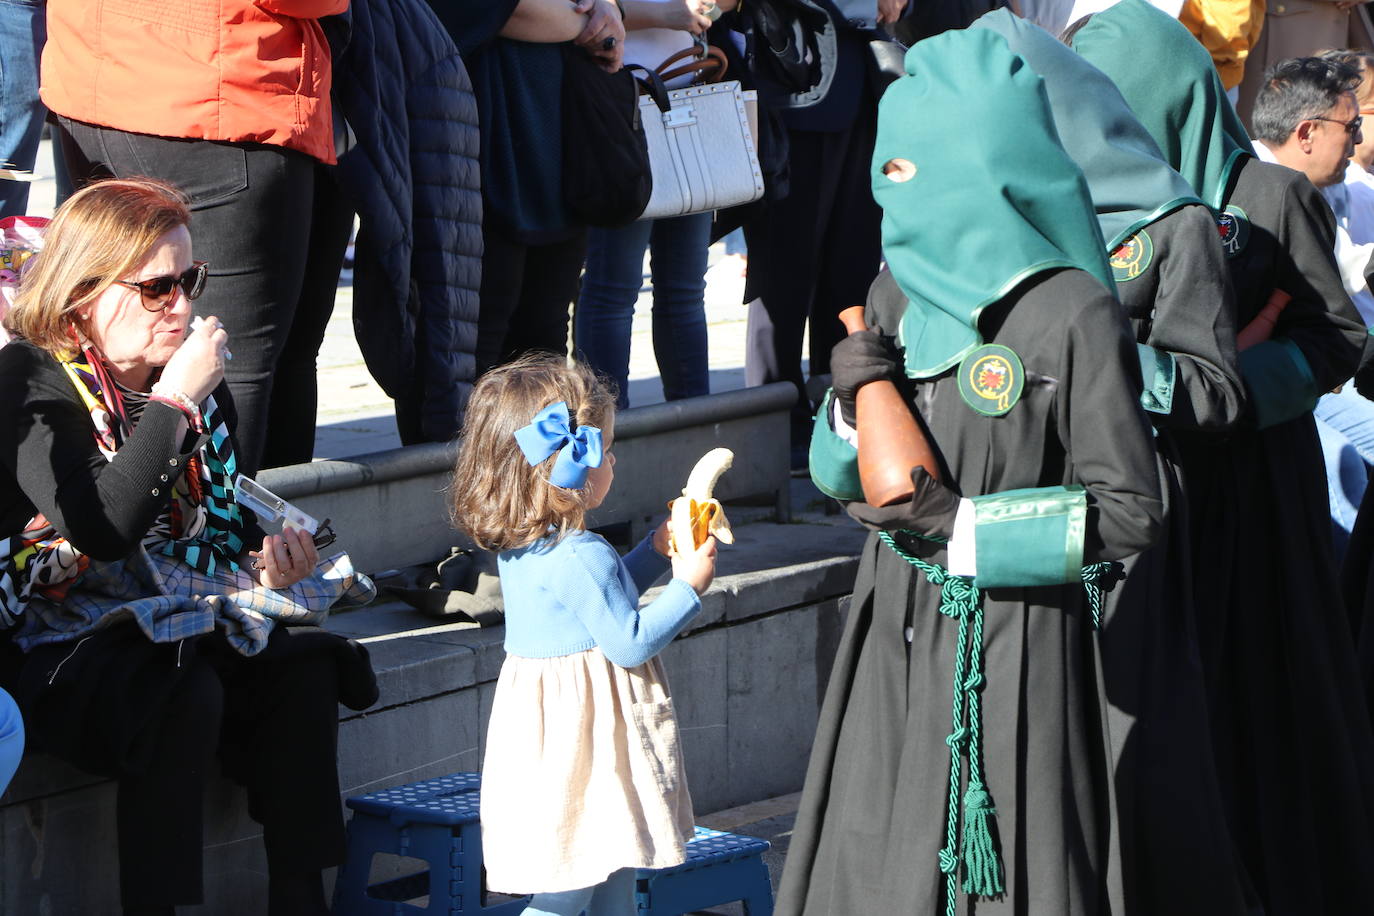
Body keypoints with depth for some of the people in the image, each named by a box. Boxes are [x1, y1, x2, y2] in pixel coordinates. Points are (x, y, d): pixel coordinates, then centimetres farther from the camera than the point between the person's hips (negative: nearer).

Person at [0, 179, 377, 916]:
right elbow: (103, 530, -26)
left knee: (304, 669, -20)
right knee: (185, 694, -35)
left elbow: (220, 523, 20)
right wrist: (173, 404, -26)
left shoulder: (193, 381, 12)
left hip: (172, 618, 7)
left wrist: (265, 558, -3)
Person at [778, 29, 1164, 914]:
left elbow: (1130, 511, -12)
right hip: (897, 643, 6)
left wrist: (963, 526, -16)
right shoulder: (898, 296, 7)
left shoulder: (1073, 316, -13)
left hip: (1013, 662, -6)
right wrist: (849, 409, -7)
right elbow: (842, 478, 14)